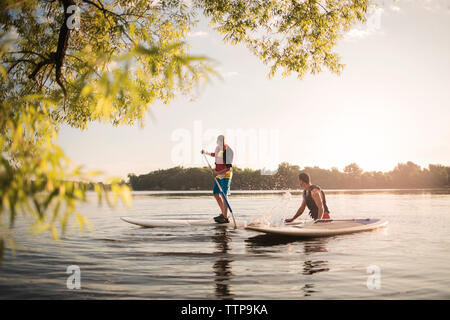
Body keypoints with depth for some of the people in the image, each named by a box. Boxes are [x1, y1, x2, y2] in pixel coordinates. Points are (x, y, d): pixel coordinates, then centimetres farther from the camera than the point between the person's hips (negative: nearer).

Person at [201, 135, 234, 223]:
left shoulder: (229, 151, -20)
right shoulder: (218, 147, 3)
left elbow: (229, 168, -23)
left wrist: (218, 173, -30)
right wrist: (206, 153, 23)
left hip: (226, 175, -8)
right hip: (219, 174, 8)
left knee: (224, 194, -15)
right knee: (216, 194, 7)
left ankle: (226, 218, -16)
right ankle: (223, 213, 19)